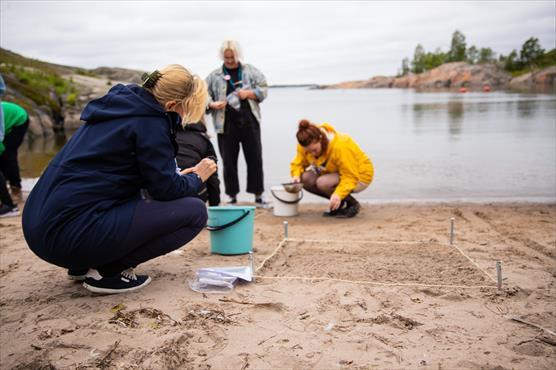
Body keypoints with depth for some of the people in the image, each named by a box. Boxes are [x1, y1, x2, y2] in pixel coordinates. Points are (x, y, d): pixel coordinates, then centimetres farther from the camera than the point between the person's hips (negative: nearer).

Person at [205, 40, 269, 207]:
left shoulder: (250, 71, 8)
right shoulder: (214, 75, 7)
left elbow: (263, 89, 7)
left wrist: (249, 93, -9)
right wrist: (212, 104, -13)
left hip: (249, 122, 0)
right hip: (226, 125, 0)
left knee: (255, 160, 3)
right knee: (229, 161, 5)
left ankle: (258, 196, 12)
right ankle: (232, 197, 16)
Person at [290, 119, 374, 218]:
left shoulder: (340, 146, -35)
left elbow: (350, 177, -32)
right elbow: (299, 162, -3)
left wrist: (339, 194, -46)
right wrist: (296, 175, -25)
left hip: (359, 176, -7)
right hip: (338, 172, 7)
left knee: (323, 183, -33)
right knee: (305, 178, -16)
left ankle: (352, 203, -7)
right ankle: (337, 203, 3)